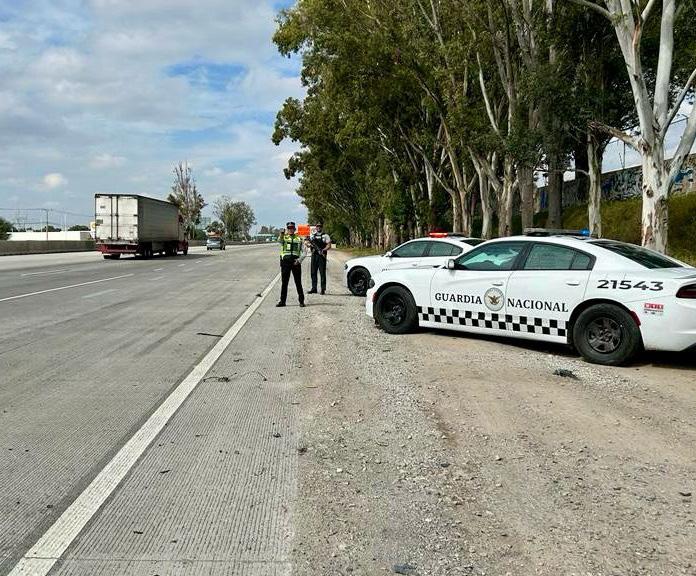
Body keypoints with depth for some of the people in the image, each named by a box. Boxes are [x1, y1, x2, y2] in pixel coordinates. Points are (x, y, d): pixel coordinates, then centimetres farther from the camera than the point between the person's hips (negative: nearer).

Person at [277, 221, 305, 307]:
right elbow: (280, 241, -20)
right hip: (285, 261, 0)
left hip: (295, 262, 0)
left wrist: (299, 259, -9)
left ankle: (301, 301, 10)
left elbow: (303, 252, 8)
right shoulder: (284, 237, 7)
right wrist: (282, 233, -39)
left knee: (298, 282, 3)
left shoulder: (299, 238, 9)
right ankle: (282, 301, 10)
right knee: (284, 282, 3)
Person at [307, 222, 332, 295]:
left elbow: (329, 246, -3)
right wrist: (310, 244, -7)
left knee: (322, 273, -5)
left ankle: (323, 289, -3)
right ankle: (314, 288, 12)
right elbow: (308, 243, 16)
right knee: (313, 272, 6)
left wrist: (323, 250, -20)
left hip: (322, 256, -4)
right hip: (314, 255, 4)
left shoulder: (325, 236, 3)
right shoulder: (312, 236, 16)